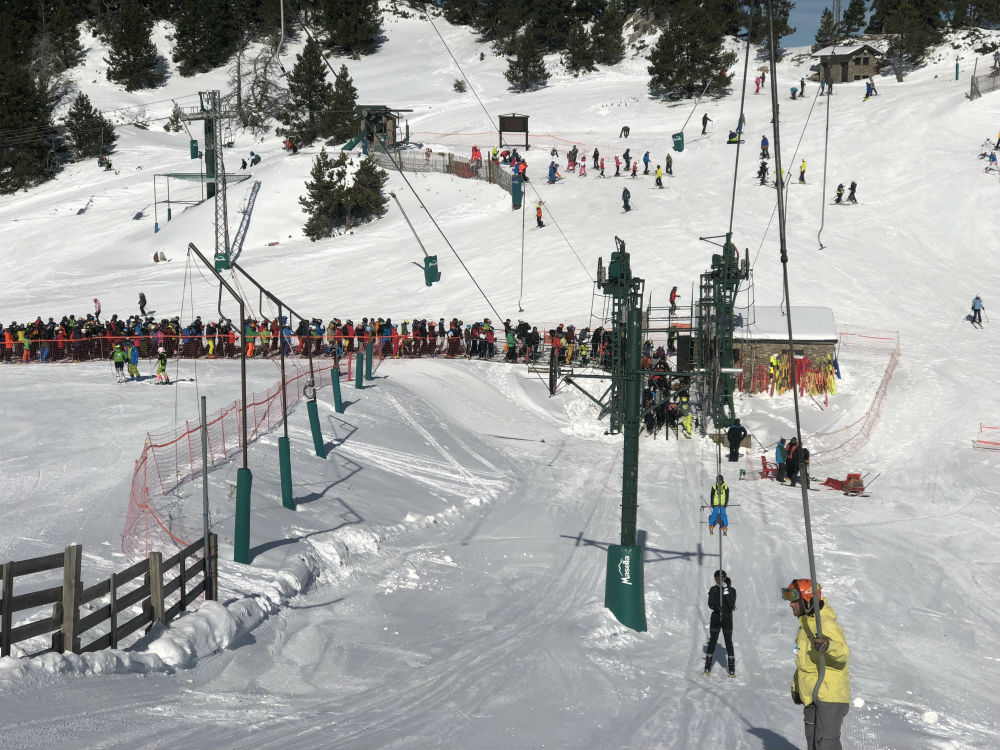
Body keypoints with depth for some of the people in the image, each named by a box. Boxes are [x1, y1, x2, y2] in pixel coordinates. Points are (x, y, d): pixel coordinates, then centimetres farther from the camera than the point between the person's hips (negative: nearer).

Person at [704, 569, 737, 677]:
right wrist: (716, 606, -28)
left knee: (728, 642, 0)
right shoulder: (713, 590, 1)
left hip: (727, 619, -1)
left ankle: (732, 670, 7)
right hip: (715, 618, 1)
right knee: (712, 641, 1)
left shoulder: (732, 590, -4)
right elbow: (710, 604, -7)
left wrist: (726, 592, -22)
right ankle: (707, 668, 8)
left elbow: (731, 605, -15)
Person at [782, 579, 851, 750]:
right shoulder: (805, 624, 13)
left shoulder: (826, 624, -18)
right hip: (811, 697, 10)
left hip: (830, 695, -10)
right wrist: (795, 686, 25)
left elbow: (844, 654, -31)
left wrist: (829, 646, -51)